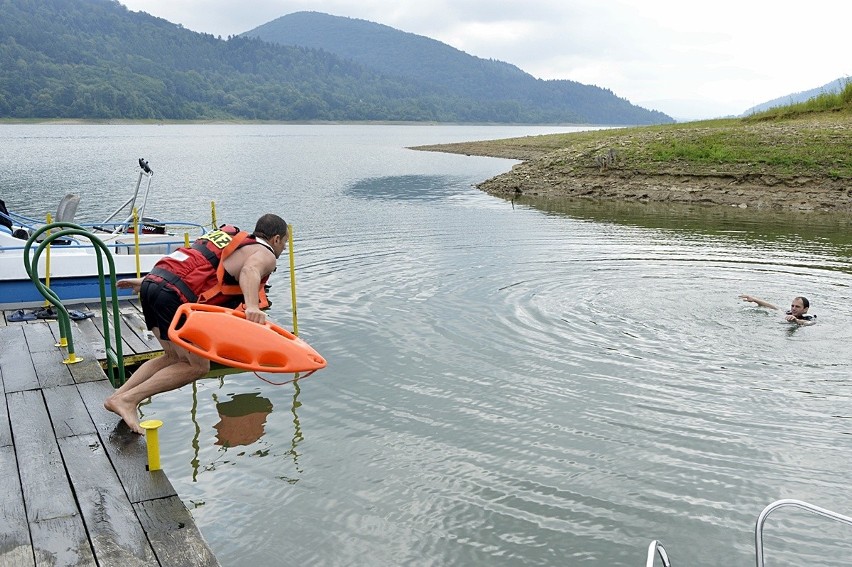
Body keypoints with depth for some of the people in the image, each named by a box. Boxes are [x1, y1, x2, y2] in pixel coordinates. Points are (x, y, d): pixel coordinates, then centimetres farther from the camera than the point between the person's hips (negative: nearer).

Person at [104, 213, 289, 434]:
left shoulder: (228, 234, 30)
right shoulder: (266, 255, 6)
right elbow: (250, 270, -19)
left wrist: (147, 280, 32)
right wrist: (252, 307, -36)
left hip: (154, 279, 9)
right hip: (175, 294, -9)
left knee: (174, 358, 20)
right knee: (197, 366, 0)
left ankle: (117, 397, 14)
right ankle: (129, 399, -4)